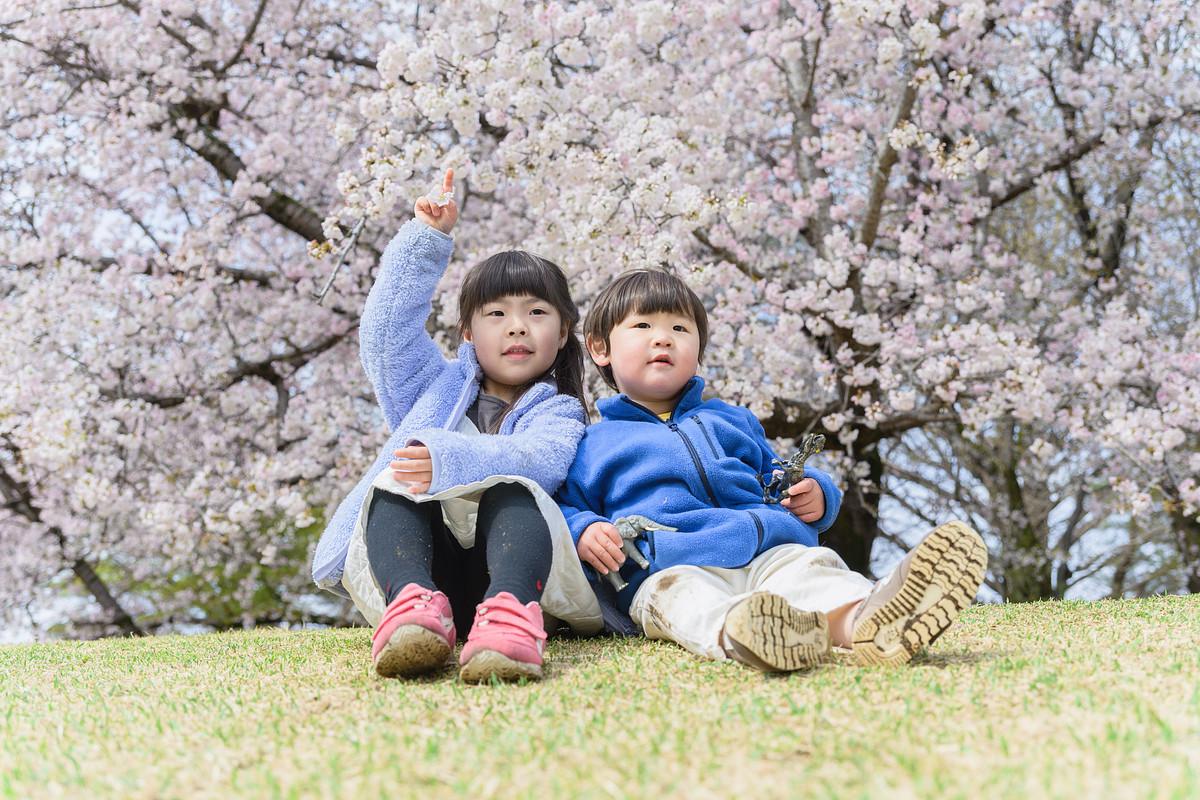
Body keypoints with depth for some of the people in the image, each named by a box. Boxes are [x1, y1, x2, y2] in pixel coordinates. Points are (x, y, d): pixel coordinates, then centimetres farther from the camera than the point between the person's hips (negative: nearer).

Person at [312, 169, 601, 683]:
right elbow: (386, 331, 13)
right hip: (427, 566, 3)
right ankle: (413, 601, -58)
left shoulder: (557, 413, 15)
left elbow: (537, 461, -9)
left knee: (510, 491, -32)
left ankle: (510, 608, -65)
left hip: (513, 558, -2)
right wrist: (426, 238, 7)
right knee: (397, 484, -26)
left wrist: (450, 459, -29)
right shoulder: (439, 386, 29)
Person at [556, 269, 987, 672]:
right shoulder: (593, 444, 21)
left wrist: (815, 496, 15)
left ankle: (860, 621, -64)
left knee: (810, 568, -30)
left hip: (771, 551, 4)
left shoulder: (731, 420, 33)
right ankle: (733, 633, -74)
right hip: (673, 566, -3)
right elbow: (561, 507, 16)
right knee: (679, 595, -39)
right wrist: (583, 533, -8)